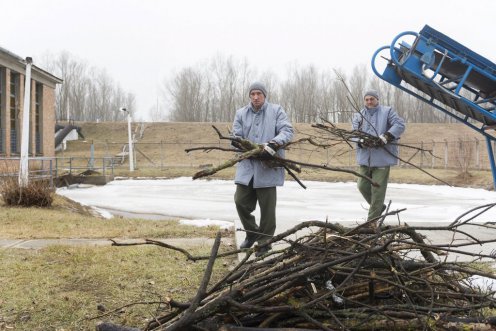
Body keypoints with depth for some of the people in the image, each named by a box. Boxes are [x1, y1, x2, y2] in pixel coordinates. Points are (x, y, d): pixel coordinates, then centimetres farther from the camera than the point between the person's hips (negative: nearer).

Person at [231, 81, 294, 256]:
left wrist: (274, 144, -26)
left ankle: (264, 243, 15)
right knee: (241, 201, 3)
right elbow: (236, 138, 4)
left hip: (267, 168, -3)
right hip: (247, 167, 3)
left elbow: (287, 131, -7)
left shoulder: (276, 110, 3)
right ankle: (252, 232, 28)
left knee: (267, 207, 2)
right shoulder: (241, 113, 9)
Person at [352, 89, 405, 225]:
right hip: (365, 158, 4)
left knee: (378, 189, -4)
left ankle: (372, 220, 5)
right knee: (362, 186, 6)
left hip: (382, 158, -4)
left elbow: (400, 125, -10)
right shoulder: (358, 116, 13)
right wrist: (361, 140, -22)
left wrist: (385, 137, -23)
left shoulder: (387, 112, 3)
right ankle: (378, 207, 31)